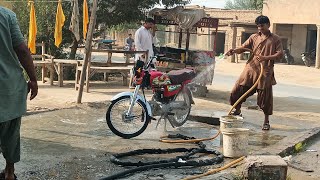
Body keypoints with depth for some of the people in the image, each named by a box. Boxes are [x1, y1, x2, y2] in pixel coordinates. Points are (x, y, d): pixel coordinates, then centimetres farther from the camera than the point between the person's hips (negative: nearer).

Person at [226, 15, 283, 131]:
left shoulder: (275, 39, 4)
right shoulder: (254, 37, 13)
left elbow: (280, 54, -5)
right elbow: (243, 47, 5)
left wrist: (265, 58, -19)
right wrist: (234, 51, -16)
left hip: (265, 72, -3)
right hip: (251, 69, 3)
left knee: (265, 97, 0)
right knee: (238, 91, 1)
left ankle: (266, 121, 16)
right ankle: (237, 110, 27)